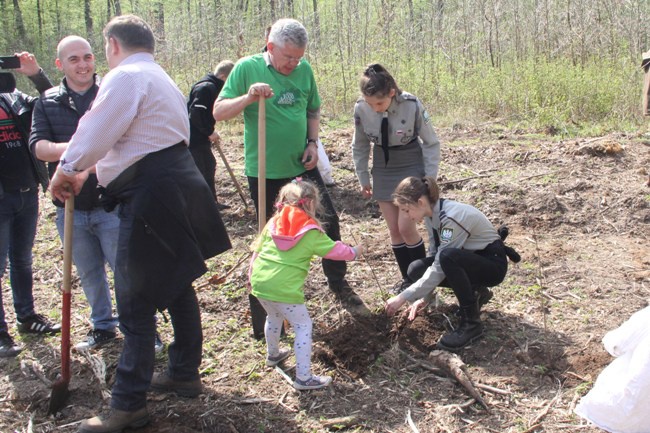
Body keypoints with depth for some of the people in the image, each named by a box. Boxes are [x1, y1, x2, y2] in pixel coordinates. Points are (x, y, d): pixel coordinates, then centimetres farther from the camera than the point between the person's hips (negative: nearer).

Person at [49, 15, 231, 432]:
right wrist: (84, 171, 17)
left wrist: (65, 171, 2)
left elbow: (94, 136, -17)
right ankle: (184, 372, 34)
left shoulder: (125, 76, -11)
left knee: (137, 303, -4)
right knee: (177, 286, 19)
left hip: (152, 197, -10)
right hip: (177, 186, 10)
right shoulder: (160, 78, 22)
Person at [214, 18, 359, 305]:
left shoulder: (304, 69, -1)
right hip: (263, 170, -3)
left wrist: (312, 142, -2)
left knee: (329, 219, 2)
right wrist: (248, 97, -29)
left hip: (301, 165, 3)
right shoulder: (247, 68, -11)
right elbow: (218, 112, -12)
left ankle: (338, 282, 19)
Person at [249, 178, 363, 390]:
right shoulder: (311, 232, -2)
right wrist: (354, 252, 26)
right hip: (284, 288, -7)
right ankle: (303, 378, 6)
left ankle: (273, 355, 55)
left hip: (260, 282, 7)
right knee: (303, 326, 7)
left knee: (274, 317, 32)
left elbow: (257, 250, 17)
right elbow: (334, 250, 7)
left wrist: (253, 275, 29)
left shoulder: (273, 223, 12)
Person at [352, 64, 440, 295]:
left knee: (406, 226, -9)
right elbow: (360, 146, 1)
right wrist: (363, 179, 6)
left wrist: (430, 179, -10)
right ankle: (407, 278, 21)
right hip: (383, 169, 3)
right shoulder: (361, 109, -16)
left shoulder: (412, 106, -25)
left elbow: (431, 143, -11)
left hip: (412, 167, -3)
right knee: (394, 229, 5)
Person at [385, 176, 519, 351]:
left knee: (448, 257, -37)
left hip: (492, 263, -8)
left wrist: (403, 297, -27)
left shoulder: (452, 217, -30)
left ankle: (471, 323, -21)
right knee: (416, 270, -10)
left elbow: (439, 269, -30)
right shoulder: (432, 214, -5)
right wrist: (424, 298, -7)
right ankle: (473, 293, 8)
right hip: (468, 260, 8)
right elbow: (435, 257, 0)